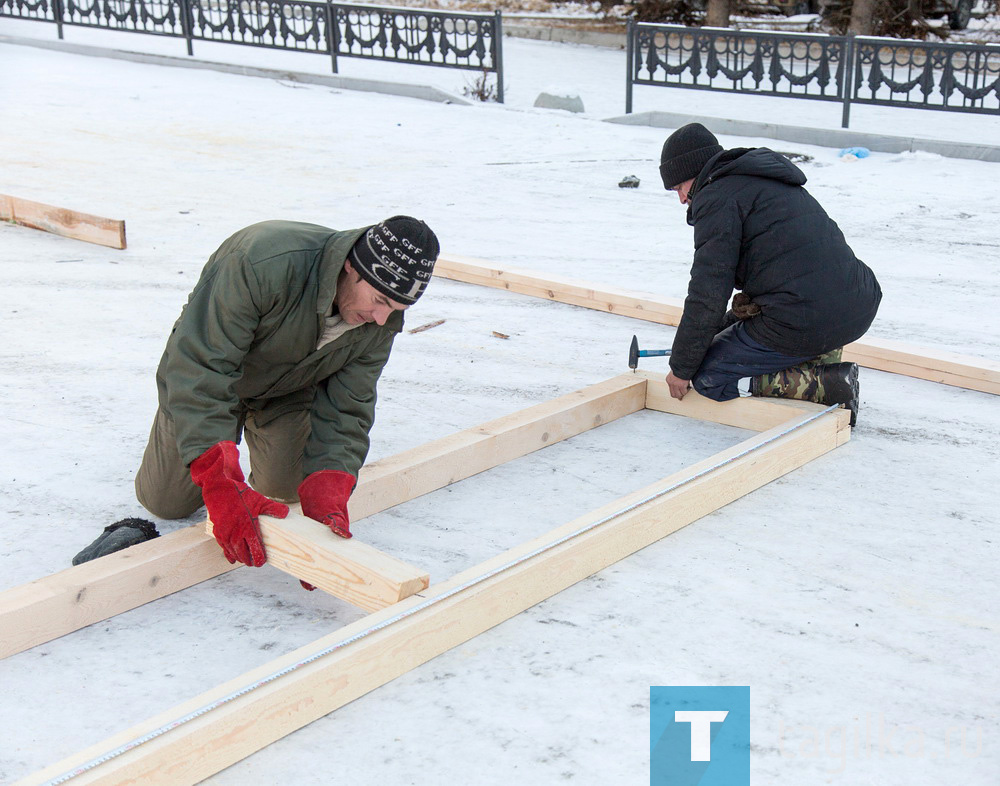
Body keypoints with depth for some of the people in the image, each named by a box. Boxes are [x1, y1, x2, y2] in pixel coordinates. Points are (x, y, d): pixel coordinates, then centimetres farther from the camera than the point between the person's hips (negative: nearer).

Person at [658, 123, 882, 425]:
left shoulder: (718, 197, -3)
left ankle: (824, 387, -5)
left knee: (707, 377, 6)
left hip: (802, 326, -9)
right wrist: (726, 328, 34)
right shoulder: (770, 182, 26)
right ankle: (824, 360, 13)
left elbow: (708, 296, -8)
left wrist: (681, 367, 2)